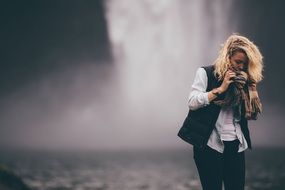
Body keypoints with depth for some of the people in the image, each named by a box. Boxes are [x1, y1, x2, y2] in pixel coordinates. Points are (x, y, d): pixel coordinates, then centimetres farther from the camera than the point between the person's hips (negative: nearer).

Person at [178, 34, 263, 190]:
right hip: (210, 144, -4)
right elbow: (192, 102, -11)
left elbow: (253, 114, 10)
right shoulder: (205, 73, 0)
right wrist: (220, 89, -15)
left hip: (236, 145, 4)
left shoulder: (243, 80, 12)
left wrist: (246, 90, -6)